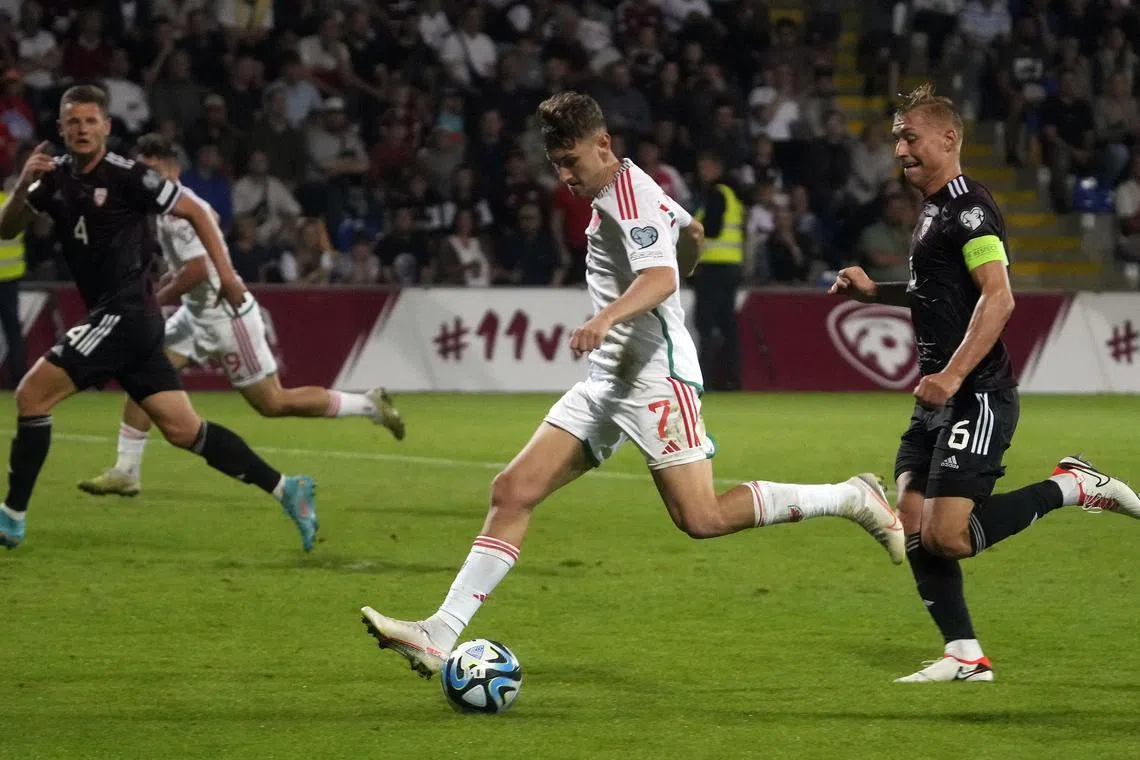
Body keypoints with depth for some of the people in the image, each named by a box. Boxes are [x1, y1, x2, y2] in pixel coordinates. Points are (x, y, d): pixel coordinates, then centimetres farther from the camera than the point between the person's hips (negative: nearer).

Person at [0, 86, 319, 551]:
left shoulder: (127, 177, -10)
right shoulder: (56, 178, 10)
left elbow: (194, 212, -3)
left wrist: (225, 273, -7)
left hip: (127, 313, -8)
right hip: (112, 318, 8)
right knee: (183, 429, 7)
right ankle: (284, 490, 13)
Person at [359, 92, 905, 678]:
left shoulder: (628, 196, -14)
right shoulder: (622, 191, 16)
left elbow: (661, 277, -30)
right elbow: (691, 231, 33)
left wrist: (608, 317, -48)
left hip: (656, 377, -10)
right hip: (608, 381, 10)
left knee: (700, 518, -16)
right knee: (512, 492, -1)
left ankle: (851, 499, 0)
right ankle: (440, 635, -5)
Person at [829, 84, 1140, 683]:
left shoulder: (967, 207, -14)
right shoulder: (935, 208, 18)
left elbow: (997, 297, -24)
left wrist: (952, 376, -30)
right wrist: (874, 291, 21)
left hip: (977, 398, -10)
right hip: (941, 400, 10)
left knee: (946, 537, -16)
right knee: (913, 526, 4)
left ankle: (1073, 487, -1)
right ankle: (964, 657, 9)